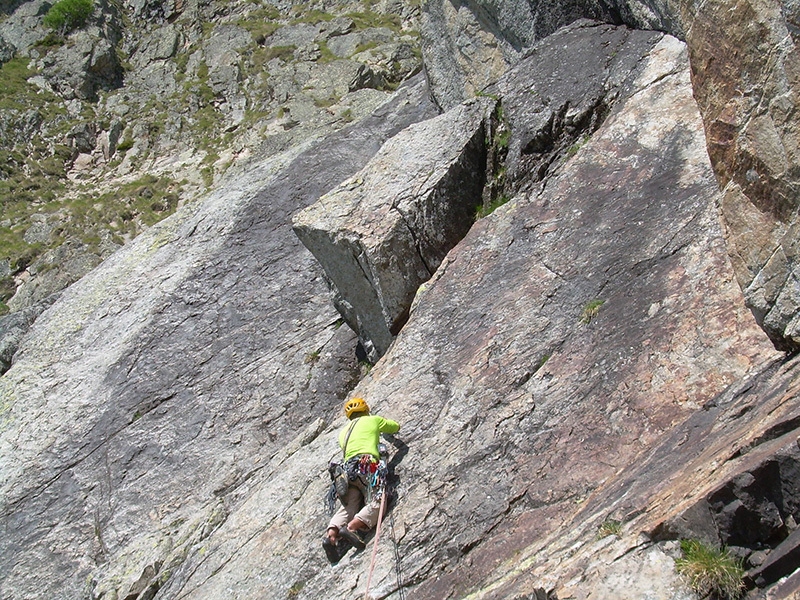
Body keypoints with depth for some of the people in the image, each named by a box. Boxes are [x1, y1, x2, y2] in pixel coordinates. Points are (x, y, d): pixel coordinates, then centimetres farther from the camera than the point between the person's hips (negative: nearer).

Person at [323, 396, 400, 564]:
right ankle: (351, 527, -39)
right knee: (375, 503, -16)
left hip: (348, 467, 5)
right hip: (367, 464, -5)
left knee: (348, 507, -5)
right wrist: (381, 427, 60)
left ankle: (331, 534, -31)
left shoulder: (343, 432, 33)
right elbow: (396, 426, 38)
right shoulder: (373, 420, 23)